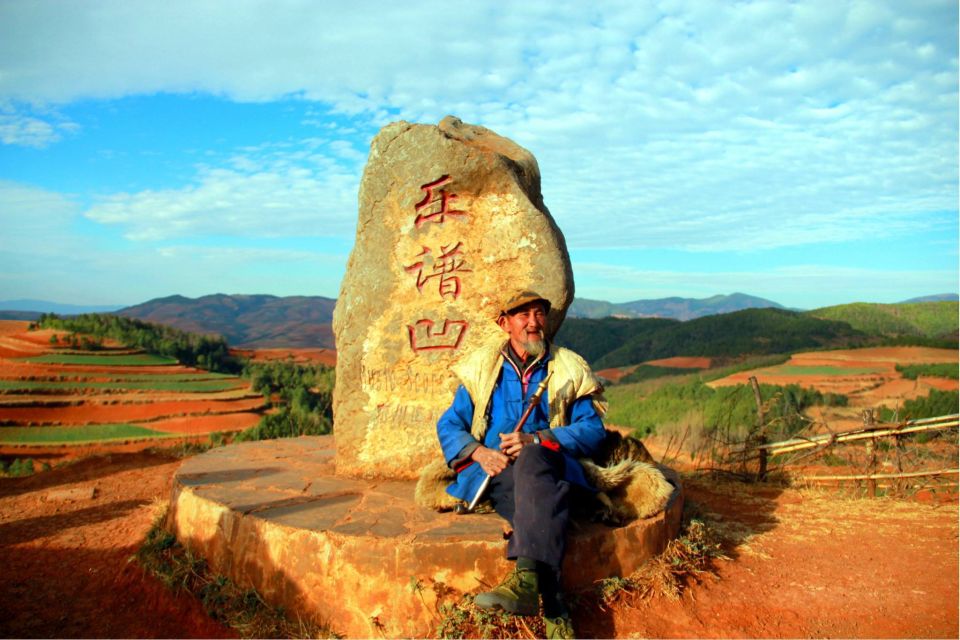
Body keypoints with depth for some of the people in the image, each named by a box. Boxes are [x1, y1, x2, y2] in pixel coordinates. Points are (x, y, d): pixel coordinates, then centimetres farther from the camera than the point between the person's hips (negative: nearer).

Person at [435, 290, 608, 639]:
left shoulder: (570, 369, 14)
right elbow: (448, 425, 12)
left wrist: (536, 439, -14)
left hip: (550, 462, -1)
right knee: (537, 497, -35)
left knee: (530, 461, -39)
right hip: (495, 471, 1)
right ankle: (555, 609, -46)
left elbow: (593, 429, 3)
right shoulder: (481, 369, 17)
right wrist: (478, 452, -11)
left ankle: (526, 579, -54)